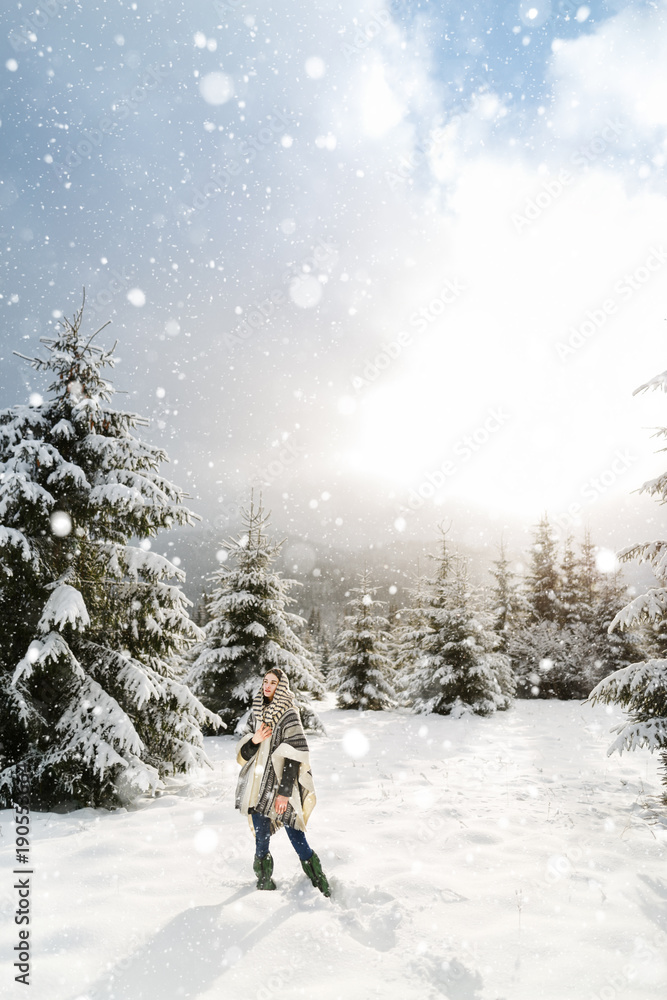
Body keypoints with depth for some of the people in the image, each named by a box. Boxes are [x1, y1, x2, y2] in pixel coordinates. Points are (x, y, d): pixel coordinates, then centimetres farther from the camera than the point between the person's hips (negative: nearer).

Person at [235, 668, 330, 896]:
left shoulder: (289, 714, -8)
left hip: (281, 786, -4)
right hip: (258, 785, 5)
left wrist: (285, 791, -14)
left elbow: (294, 756, -11)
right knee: (261, 841, 8)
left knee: (296, 837, -3)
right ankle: (264, 885, 28)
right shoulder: (255, 713, 9)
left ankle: (321, 887, 16)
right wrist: (254, 740, -12)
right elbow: (243, 752, 9)